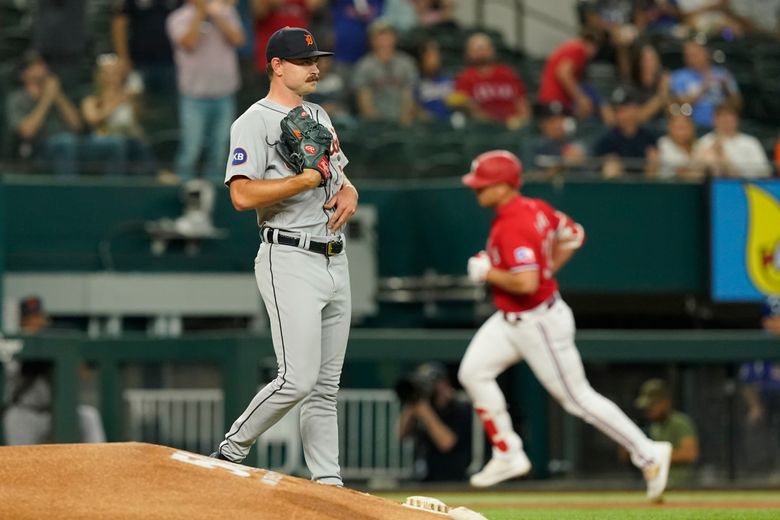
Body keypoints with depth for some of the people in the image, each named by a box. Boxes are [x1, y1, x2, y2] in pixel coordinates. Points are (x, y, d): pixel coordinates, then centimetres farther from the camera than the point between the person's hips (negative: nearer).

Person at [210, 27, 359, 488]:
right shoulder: (255, 122, -7)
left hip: (334, 258, 8)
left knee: (326, 385, 8)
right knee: (298, 378, -16)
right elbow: (243, 195, -18)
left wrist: (349, 193, 4)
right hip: (290, 261, -8)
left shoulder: (319, 117, 18)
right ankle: (231, 453, 0)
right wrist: (308, 179, -21)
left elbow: (341, 175, 27)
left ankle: (328, 482, 9)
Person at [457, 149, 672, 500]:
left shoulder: (513, 227, -27)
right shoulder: (534, 208, 3)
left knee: (577, 397, 0)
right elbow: (573, 235, 16)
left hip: (539, 323, -10)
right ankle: (508, 455, 10)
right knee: (473, 372, 4)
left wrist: (487, 272, -20)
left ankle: (648, 454, 9)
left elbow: (526, 283, -35)